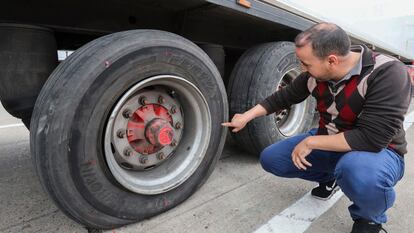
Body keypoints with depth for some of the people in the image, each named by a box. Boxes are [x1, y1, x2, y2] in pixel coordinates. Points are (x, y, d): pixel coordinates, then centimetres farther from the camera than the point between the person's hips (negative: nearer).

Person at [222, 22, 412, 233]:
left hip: (378, 150, -5)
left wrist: (311, 142, -27)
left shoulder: (387, 73, -28)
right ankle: (328, 177, 20)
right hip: (329, 144, 6)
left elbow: (372, 138, -33)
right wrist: (246, 117, 1)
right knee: (270, 159, -4)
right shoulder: (317, 72, -10)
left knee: (358, 173, -42)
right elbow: (285, 96, 2)